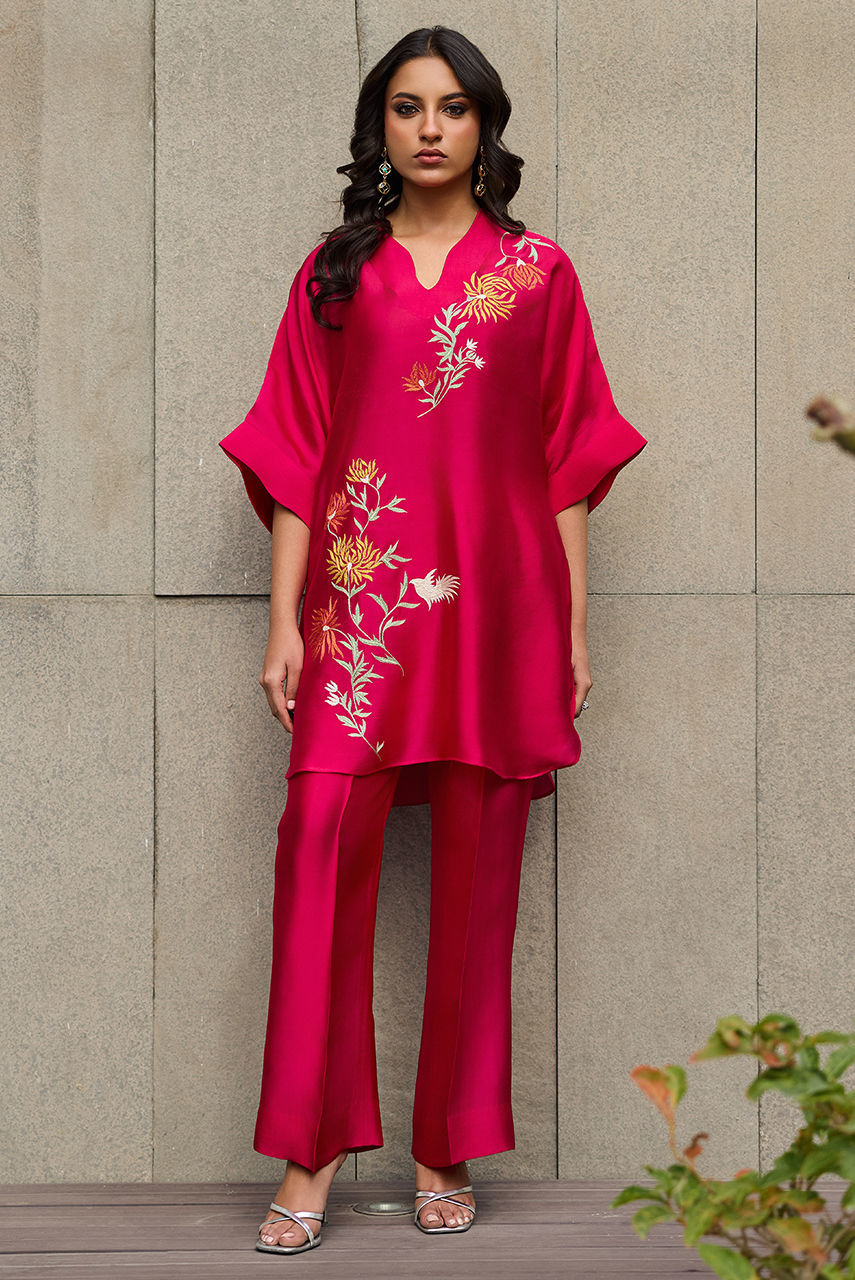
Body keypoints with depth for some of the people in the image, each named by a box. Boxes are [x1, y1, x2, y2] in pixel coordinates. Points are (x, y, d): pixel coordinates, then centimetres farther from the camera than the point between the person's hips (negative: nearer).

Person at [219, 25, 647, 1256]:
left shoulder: (537, 273, 9)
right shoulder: (335, 273, 11)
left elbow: (569, 461, 9)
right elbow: (295, 455, 8)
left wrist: (574, 630, 4)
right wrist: (285, 620, 0)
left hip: (494, 599, 0)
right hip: (360, 597, 0)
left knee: (478, 866, 1)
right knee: (323, 839, -12)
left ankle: (448, 1151, 11)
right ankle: (314, 1150, -6)